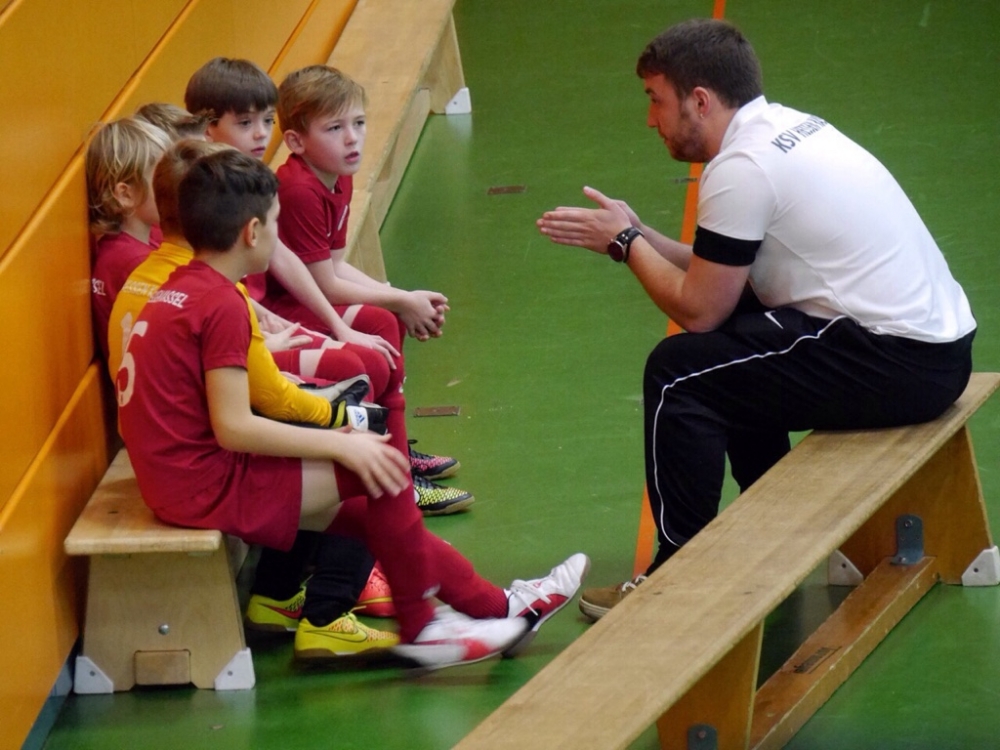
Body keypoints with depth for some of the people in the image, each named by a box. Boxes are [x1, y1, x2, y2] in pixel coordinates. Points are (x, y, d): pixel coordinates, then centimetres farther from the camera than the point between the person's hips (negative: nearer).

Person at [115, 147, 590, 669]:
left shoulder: (175, 291, 12)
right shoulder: (221, 305, -17)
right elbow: (233, 427, -22)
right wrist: (339, 444, -16)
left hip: (176, 484, 10)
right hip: (212, 489, -10)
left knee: (371, 514, 16)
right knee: (377, 466, -8)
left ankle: (493, 604, 23)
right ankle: (419, 626, 5)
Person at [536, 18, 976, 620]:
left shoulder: (742, 169, -15)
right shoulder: (786, 128, 14)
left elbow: (698, 308, -8)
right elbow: (719, 279, 19)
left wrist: (625, 243, 5)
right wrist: (636, 232, 16)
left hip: (901, 367, -10)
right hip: (940, 340, 10)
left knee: (678, 371, -6)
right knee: (730, 340, 26)